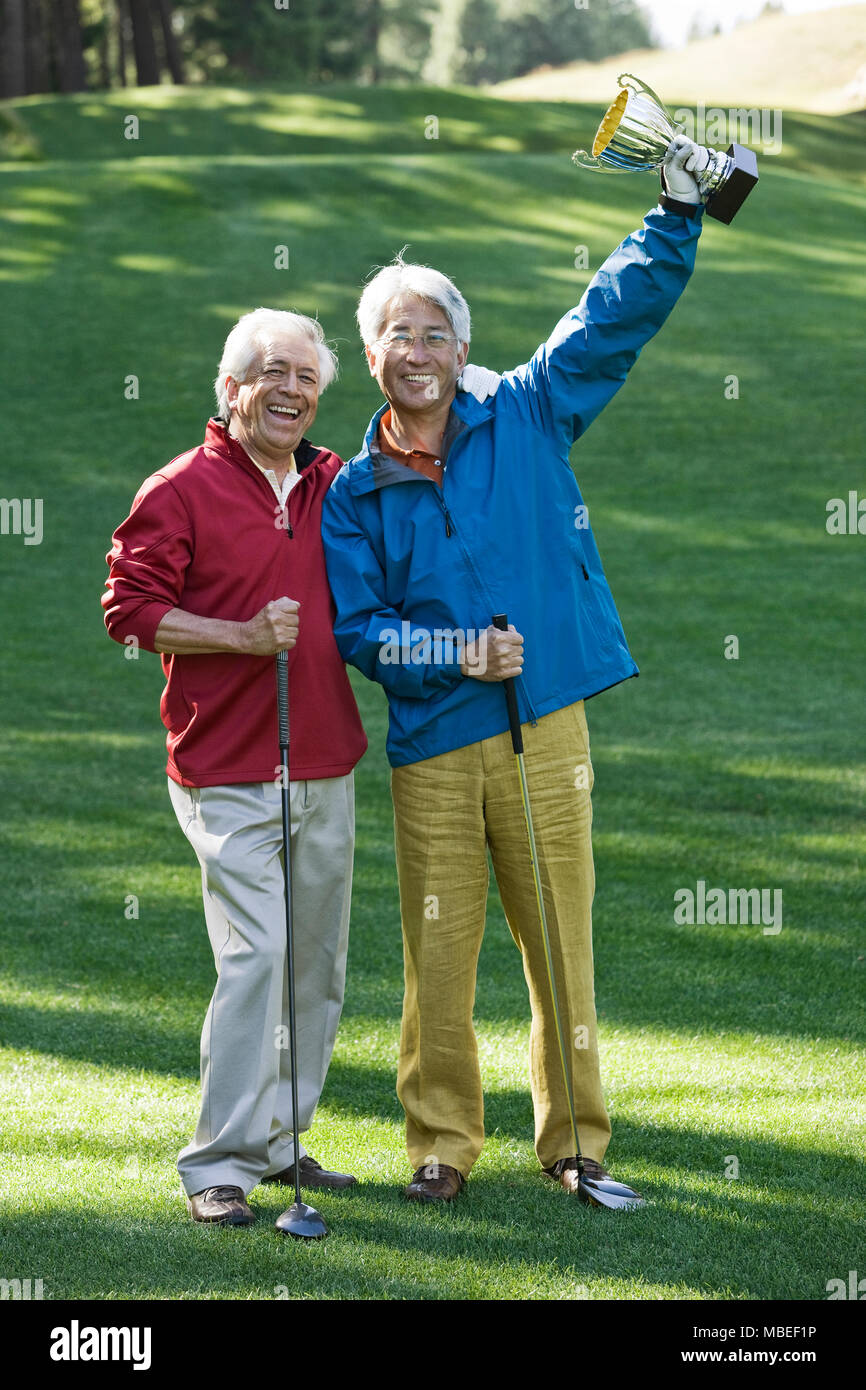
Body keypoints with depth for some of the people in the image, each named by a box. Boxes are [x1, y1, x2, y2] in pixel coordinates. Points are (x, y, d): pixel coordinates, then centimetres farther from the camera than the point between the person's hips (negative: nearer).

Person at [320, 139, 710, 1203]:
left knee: (560, 940, 2)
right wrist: (456, 653, -11)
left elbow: (619, 313, 7)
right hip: (432, 746, 0)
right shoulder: (352, 493, 8)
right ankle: (441, 1140, 15)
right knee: (438, 951, 1)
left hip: (544, 727, 0)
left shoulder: (526, 419, 8)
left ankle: (575, 1135, 15)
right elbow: (356, 627, 3)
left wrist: (677, 211, -2)